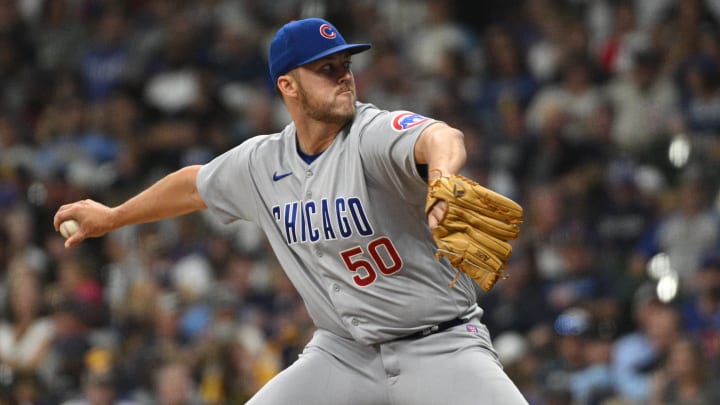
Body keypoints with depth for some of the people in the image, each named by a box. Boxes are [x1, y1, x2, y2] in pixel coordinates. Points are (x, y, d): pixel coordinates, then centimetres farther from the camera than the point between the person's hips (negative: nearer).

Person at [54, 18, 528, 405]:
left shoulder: (376, 134, -19)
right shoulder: (261, 163, 1)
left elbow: (442, 138, -43)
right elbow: (195, 184, 22)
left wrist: (441, 178, -68)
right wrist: (111, 217, 36)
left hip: (441, 346, -5)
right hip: (345, 351, 5)